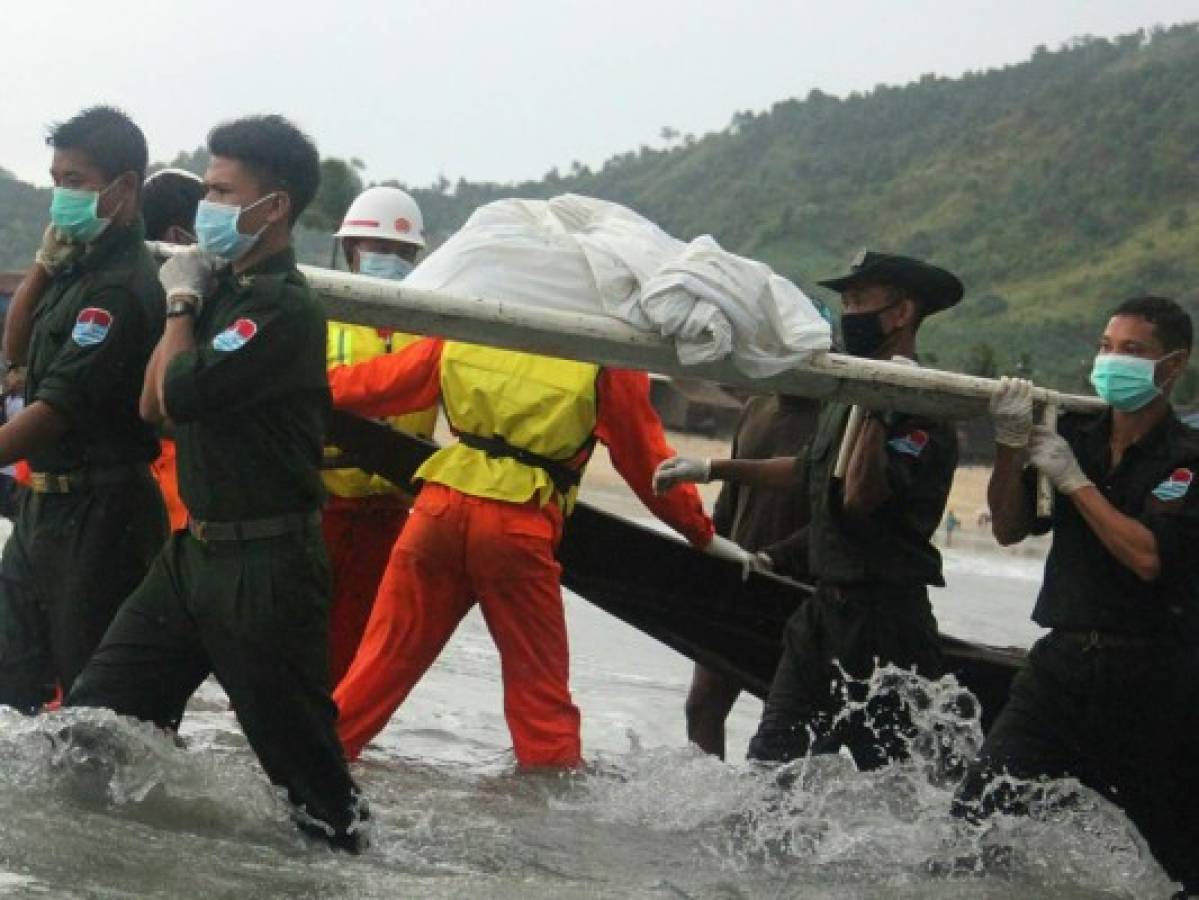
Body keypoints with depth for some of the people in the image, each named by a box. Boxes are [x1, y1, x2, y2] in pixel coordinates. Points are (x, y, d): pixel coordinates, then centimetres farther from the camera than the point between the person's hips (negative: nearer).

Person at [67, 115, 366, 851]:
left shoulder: (286, 309, -18)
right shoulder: (227, 288, 10)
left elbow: (179, 394, -24)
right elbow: (154, 404, 12)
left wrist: (182, 305, -8)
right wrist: (188, 304, 2)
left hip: (266, 564, -9)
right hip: (198, 549, 9)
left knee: (297, 747, 1)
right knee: (95, 712, 9)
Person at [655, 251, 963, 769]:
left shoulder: (923, 410, -15)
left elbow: (862, 495, -26)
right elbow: (812, 471, 31)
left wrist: (880, 411, -27)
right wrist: (710, 469, 35)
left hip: (883, 614, -9)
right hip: (827, 605, 9)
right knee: (770, 763, 8)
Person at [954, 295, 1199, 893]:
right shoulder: (1074, 436, 10)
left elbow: (1148, 557, -17)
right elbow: (1008, 530, 7)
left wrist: (1074, 480, -14)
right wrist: (1011, 447, -8)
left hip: (1147, 678, -3)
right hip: (1061, 659, 4)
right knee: (976, 815, -11)